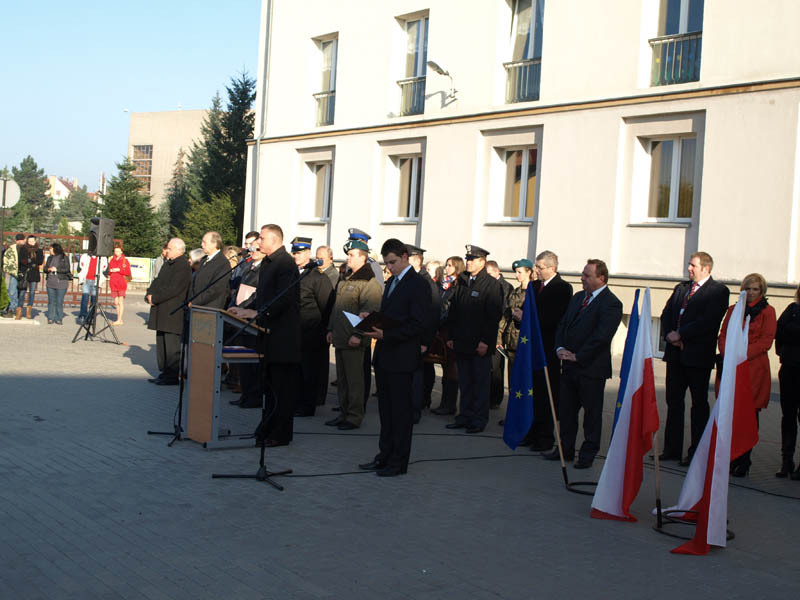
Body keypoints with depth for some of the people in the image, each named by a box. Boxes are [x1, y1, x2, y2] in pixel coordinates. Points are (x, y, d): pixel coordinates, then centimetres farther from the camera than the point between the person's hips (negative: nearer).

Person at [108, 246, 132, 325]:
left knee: (120, 302, -7)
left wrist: (119, 270, -13)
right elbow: (109, 272, 18)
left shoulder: (125, 261, 2)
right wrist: (110, 271, -4)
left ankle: (119, 320, -9)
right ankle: (119, 319, 10)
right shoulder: (112, 260, 15)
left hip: (121, 284, -5)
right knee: (116, 302, 5)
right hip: (113, 284, 5)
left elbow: (128, 272, -5)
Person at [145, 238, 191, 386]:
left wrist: (155, 298, -15)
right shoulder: (167, 264, 16)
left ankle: (172, 376, -1)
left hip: (174, 312, -10)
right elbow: (157, 282, 18)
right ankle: (164, 372, 21)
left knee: (172, 345, -6)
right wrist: (149, 294, 0)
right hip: (163, 312, 10)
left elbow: (173, 289, -20)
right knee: (161, 344, 14)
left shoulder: (183, 266, -14)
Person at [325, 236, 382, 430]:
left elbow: (369, 312, -19)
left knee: (354, 380, -3)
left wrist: (358, 335, -21)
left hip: (354, 341, -9)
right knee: (341, 380, 14)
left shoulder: (369, 282, -13)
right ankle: (344, 413, 23)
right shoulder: (345, 279, 17)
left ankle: (355, 417, 3)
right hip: (340, 339, 9)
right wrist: (331, 329, 20)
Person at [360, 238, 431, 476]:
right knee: (386, 410, 14)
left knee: (401, 410, -1)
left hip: (402, 358, -9)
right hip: (384, 356, 9)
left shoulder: (418, 285, -12)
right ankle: (385, 456, 22)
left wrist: (386, 334, -22)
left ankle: (398, 462, 7)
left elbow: (419, 325, -18)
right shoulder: (392, 282, 17)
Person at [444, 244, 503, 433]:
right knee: (464, 383, 11)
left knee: (480, 383, 1)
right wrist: (451, 336, 9)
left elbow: (494, 315, -11)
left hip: (480, 345, -6)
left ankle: (479, 420, 9)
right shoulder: (462, 282, 13)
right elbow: (453, 311, 16)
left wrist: (485, 341, -16)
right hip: (462, 343, 6)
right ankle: (465, 417, 19)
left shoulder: (492, 284, -7)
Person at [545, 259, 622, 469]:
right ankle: (565, 449, 24)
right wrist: (560, 348, -2)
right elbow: (562, 325, 15)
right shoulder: (578, 297, 13)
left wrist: (577, 356, -17)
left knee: (592, 412, 4)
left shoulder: (611, 304, -12)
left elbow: (601, 337, -20)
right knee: (566, 409, 13)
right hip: (570, 365, 7)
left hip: (592, 367, -7)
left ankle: (588, 454, 14)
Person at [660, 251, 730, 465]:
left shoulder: (718, 291, -6)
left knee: (699, 404, 2)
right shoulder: (680, 288, 16)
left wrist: (680, 334, -17)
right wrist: (669, 335, -6)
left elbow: (709, 320, -17)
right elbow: (666, 314, 13)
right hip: (675, 353, 7)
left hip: (699, 355, -6)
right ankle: (672, 449, 17)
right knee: (673, 402, 9)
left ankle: (696, 453, 8)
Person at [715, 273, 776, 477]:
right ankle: (729, 458, 6)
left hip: (753, 367, -3)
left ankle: (743, 461, 1)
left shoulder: (767, 312, 4)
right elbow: (723, 335, 14)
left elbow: (766, 341, -3)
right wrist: (727, 355, -4)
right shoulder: (733, 310, 17)